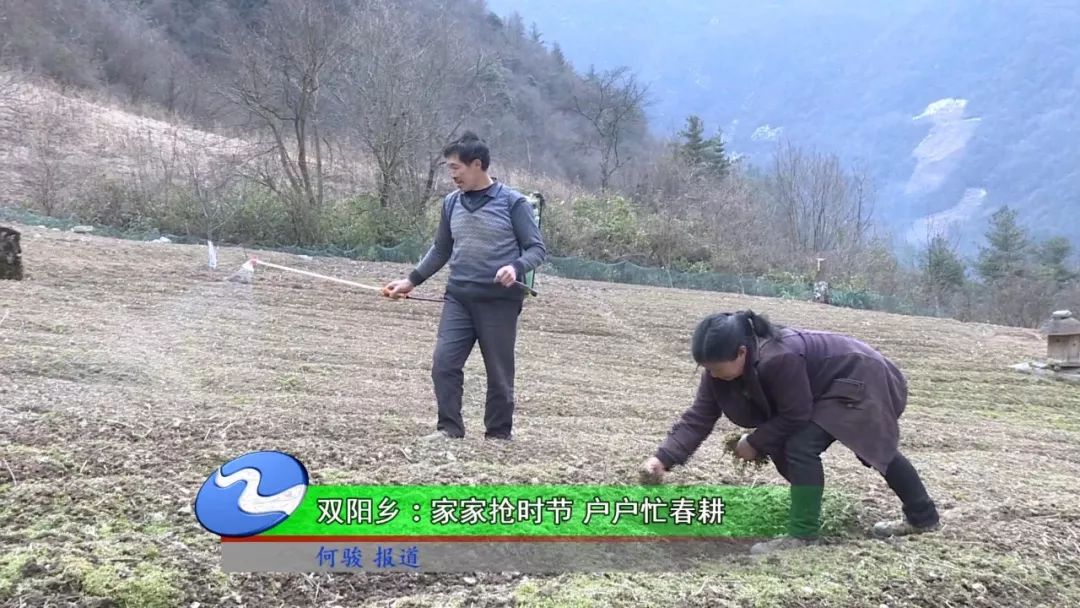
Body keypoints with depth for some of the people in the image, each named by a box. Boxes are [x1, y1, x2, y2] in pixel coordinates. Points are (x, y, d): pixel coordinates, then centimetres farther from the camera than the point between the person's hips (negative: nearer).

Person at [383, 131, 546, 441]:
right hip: (458, 297, 4)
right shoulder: (451, 203, 10)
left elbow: (537, 248, -3)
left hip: (499, 301, -4)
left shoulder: (512, 202, -4)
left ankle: (499, 433, 17)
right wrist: (411, 280, 14)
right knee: (443, 362, -7)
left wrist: (516, 268, -23)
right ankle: (449, 426, 5)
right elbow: (441, 250, 21)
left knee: (499, 372, 3)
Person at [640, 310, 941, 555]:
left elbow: (795, 415, -30)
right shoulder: (721, 368, -15)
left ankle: (803, 534, -14)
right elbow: (699, 417, -16)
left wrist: (755, 442, -22)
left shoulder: (779, 359, -41)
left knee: (801, 446, -24)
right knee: (878, 449, 25)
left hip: (860, 380, -10)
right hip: (831, 386, 10)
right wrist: (663, 458, -26)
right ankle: (923, 517, 45)